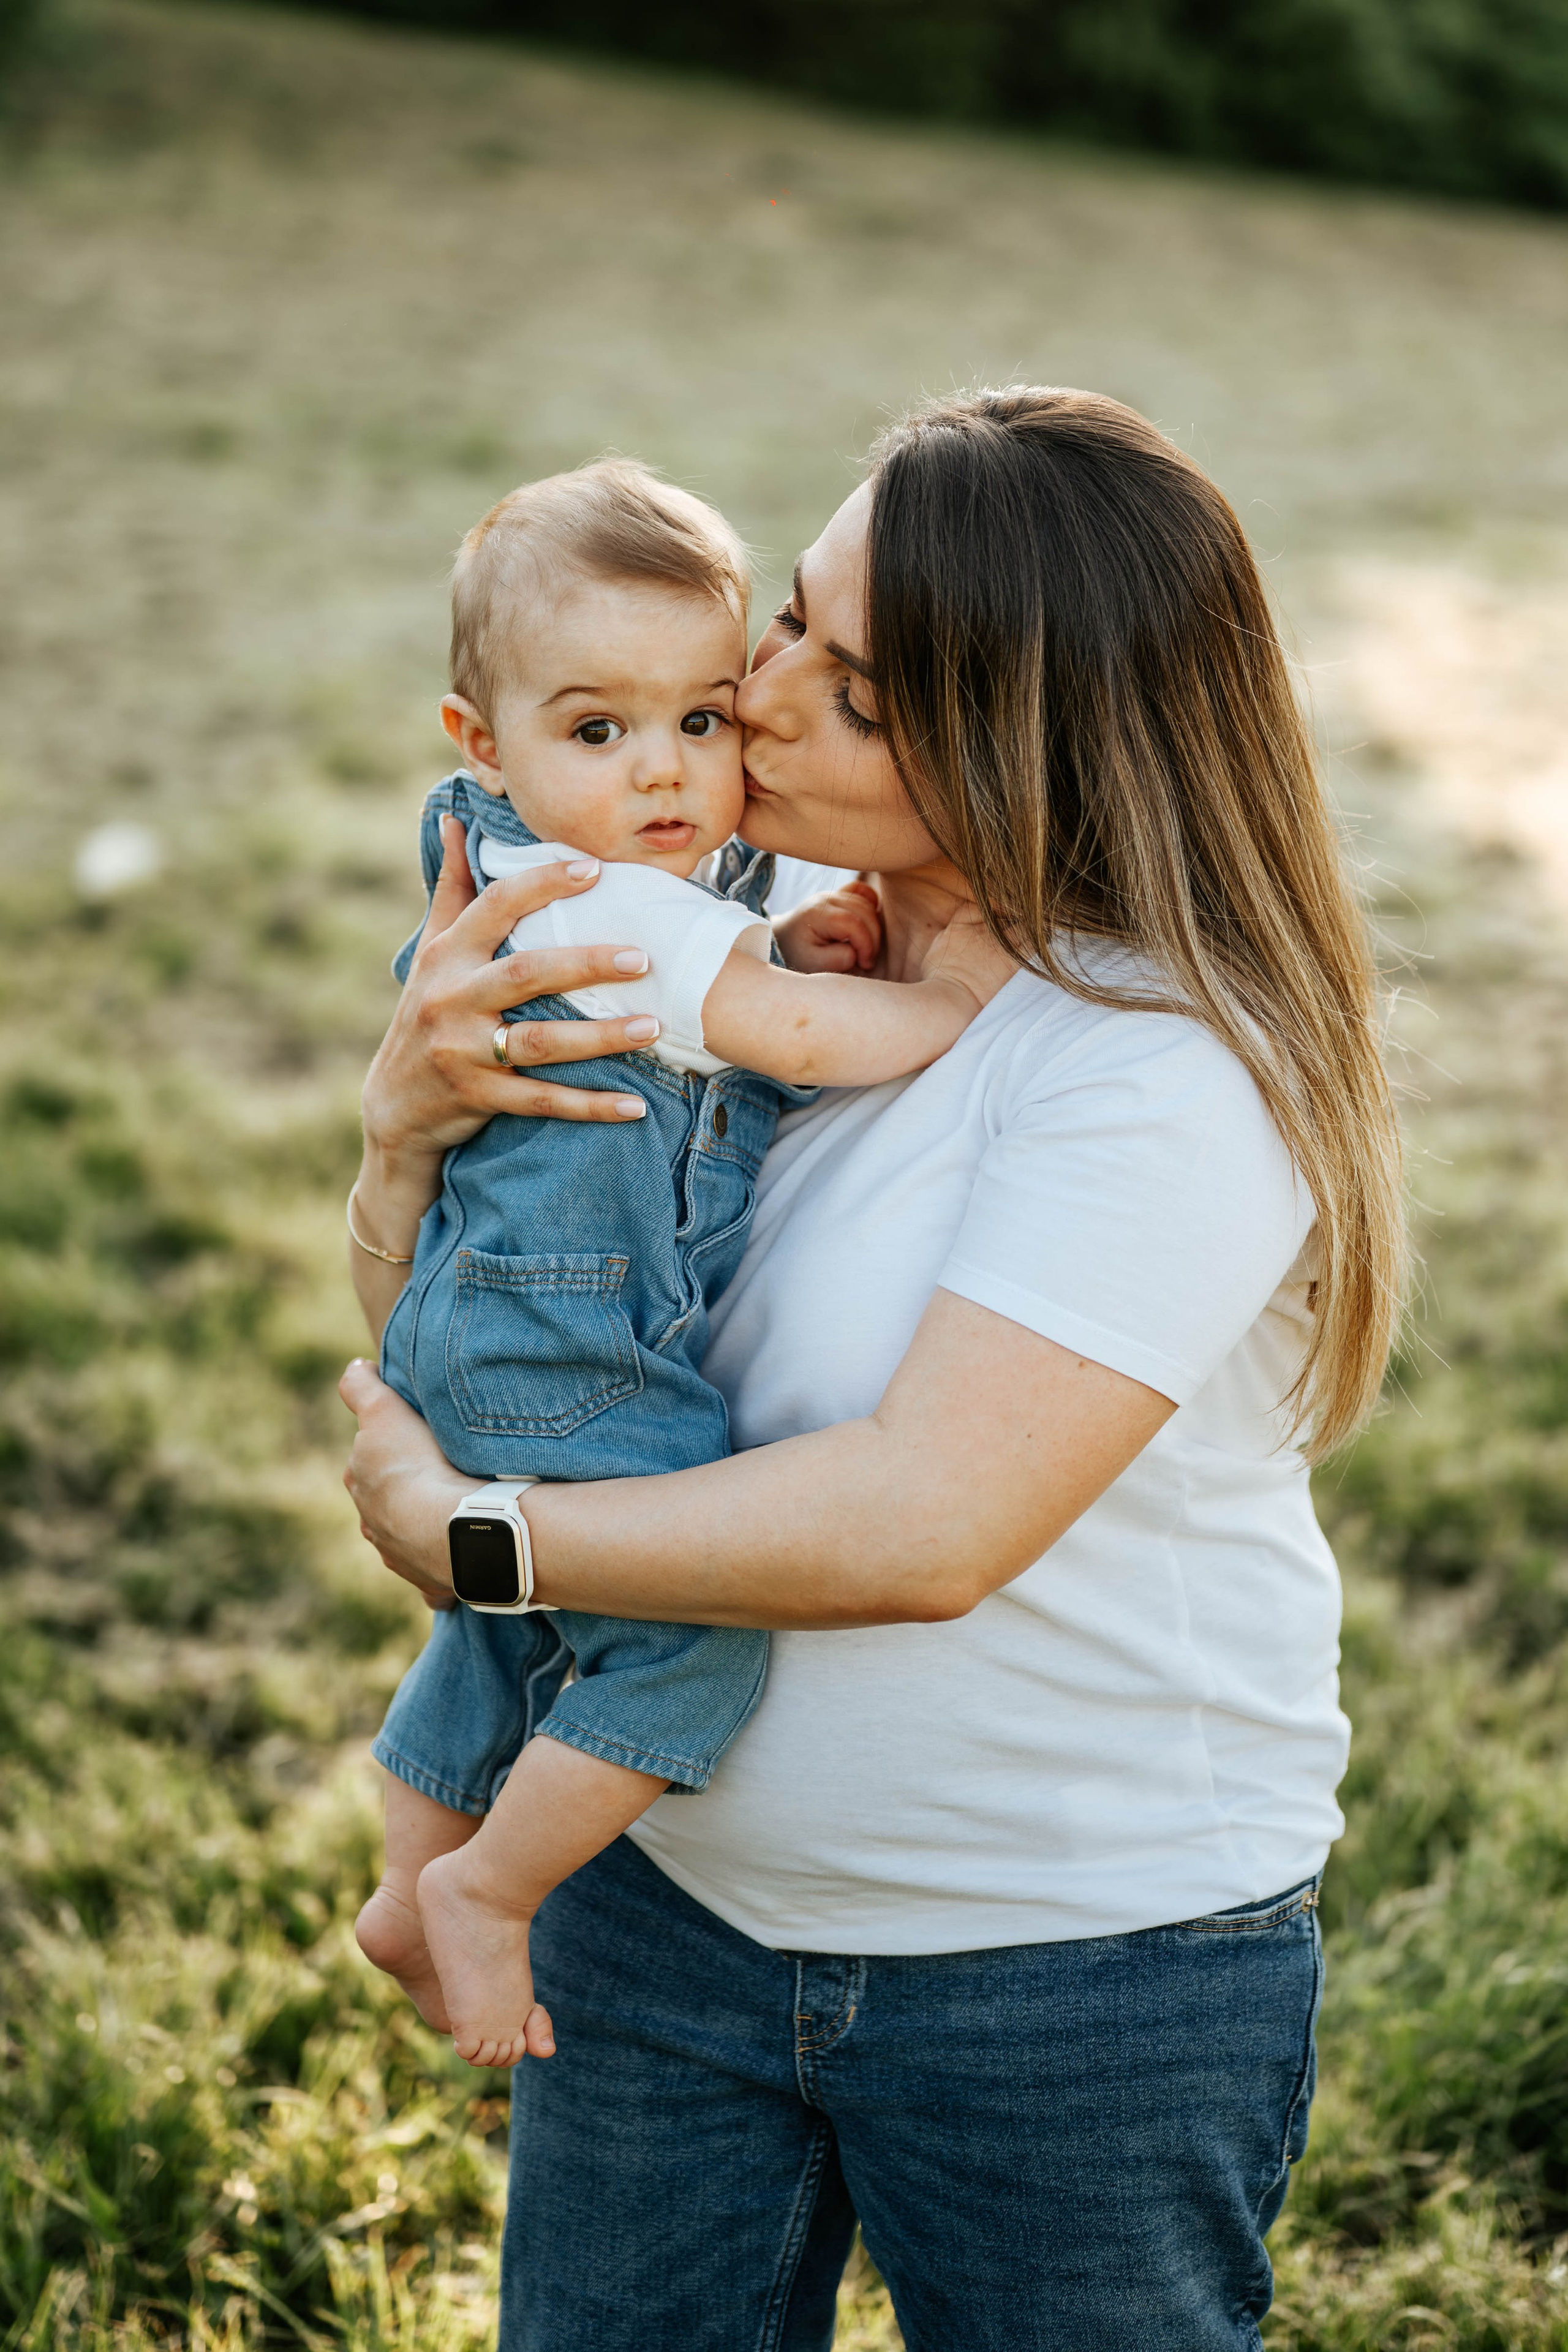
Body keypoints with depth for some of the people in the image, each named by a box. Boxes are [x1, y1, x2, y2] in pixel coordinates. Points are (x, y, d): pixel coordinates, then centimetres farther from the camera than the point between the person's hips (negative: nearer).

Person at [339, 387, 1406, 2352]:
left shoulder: (1173, 1069, -22)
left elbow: (927, 1523, -29)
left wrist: (466, 1534, -21)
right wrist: (410, 1122, -18)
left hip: (1085, 1968, -5)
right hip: (671, 1881, 5)